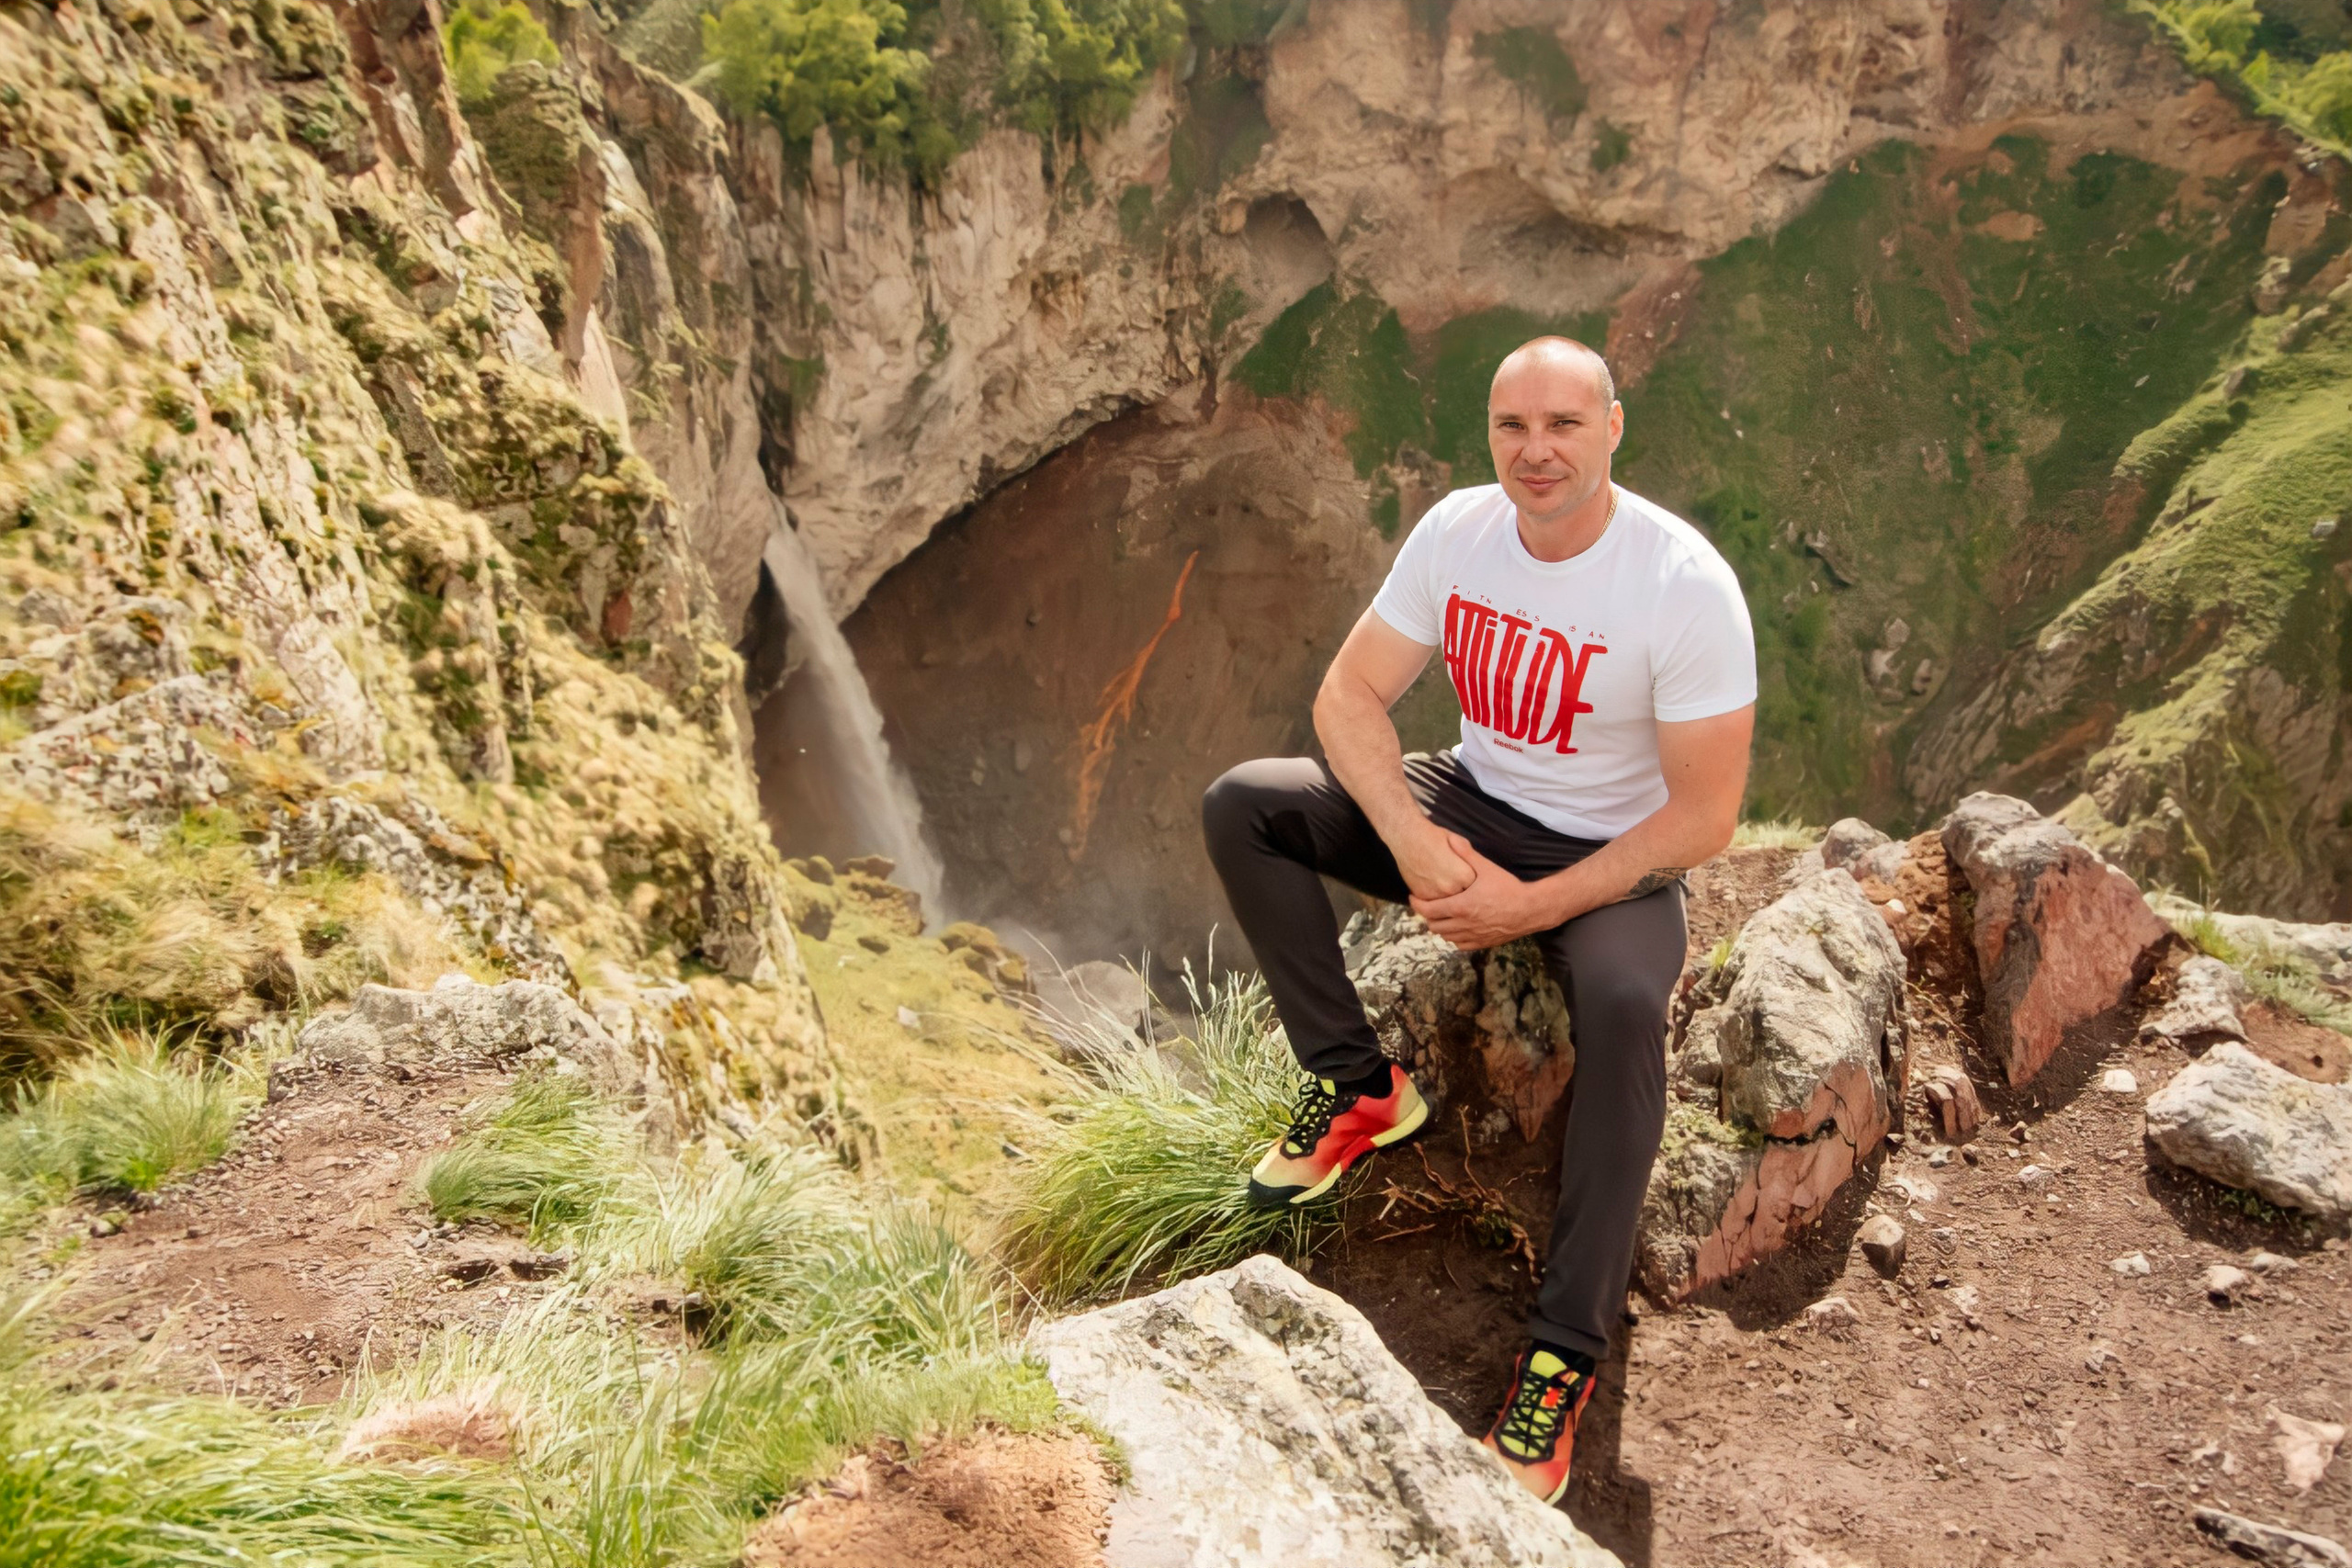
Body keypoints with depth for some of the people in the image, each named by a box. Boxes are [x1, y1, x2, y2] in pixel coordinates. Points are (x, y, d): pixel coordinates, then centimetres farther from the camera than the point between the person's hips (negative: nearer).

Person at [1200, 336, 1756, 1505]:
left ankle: (1565, 1353, -25)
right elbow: (1350, 694, -5)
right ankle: (1357, 1087, -4)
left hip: (1612, 858, -5)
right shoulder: (1457, 530, -8)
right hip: (1469, 807, 5)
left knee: (1623, 1002, -39)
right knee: (1240, 804, -13)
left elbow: (1704, 816, -19)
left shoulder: (1687, 584, -22)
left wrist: (1535, 906, -25)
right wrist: (1411, 840, -22)